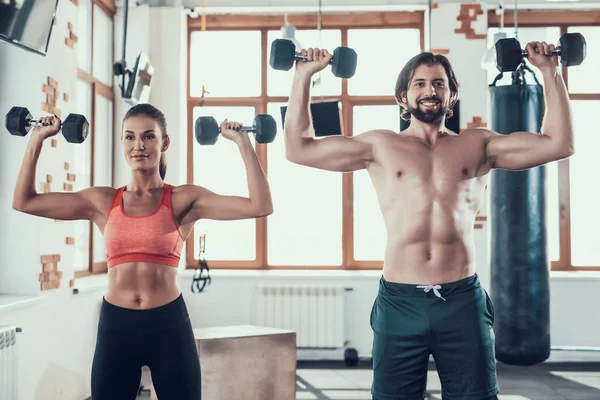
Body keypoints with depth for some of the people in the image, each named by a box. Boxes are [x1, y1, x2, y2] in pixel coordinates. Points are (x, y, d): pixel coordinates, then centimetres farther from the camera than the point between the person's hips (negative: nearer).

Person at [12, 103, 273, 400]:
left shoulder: (184, 199, -1)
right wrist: (37, 140, 9)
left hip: (168, 325, -2)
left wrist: (243, 142, -12)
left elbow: (260, 206, -12)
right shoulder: (102, 202, 6)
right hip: (115, 326, 2)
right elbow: (23, 201, 10)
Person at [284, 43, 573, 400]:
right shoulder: (380, 147, 9)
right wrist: (303, 77, 7)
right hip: (400, 301, 0)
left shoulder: (477, 145, 11)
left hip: (463, 300, 1)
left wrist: (550, 72, 6)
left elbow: (558, 143, 6)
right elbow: (299, 148, 7)